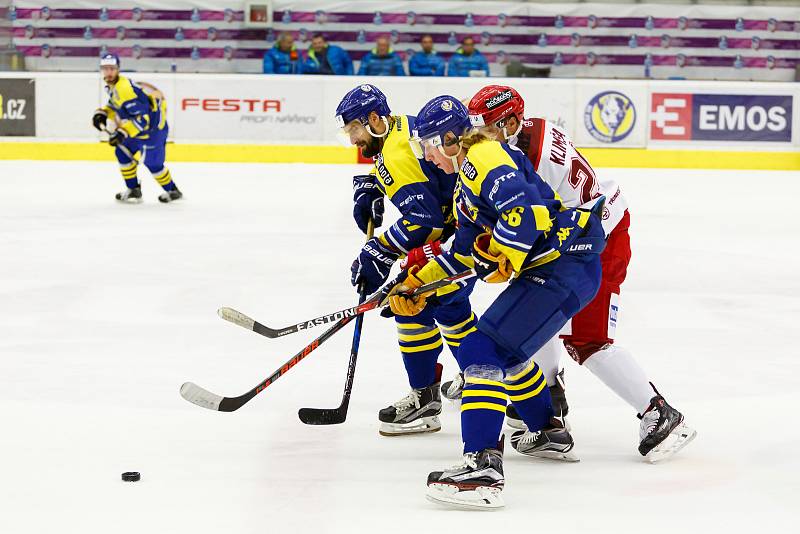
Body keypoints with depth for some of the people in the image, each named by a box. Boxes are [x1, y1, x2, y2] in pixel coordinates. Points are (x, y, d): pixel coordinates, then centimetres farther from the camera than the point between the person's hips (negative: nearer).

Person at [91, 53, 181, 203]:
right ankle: (133, 190, 20)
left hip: (153, 127, -10)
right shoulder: (113, 86, 2)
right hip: (137, 127, 10)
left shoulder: (124, 90, -30)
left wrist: (123, 133, -37)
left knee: (152, 163, -3)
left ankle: (172, 191, 18)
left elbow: (143, 118, -34)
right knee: (122, 152, 11)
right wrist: (102, 114, 2)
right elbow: (115, 105, 22)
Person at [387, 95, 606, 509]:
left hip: (564, 268, -11)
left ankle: (482, 466, -29)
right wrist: (416, 284, 25)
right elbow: (465, 252, 28)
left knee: (485, 348, -18)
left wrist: (498, 258, -20)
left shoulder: (484, 157, -12)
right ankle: (547, 432, 45)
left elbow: (524, 207, -28)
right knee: (504, 346, 29)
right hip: (547, 269, 11)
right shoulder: (468, 175, 22)